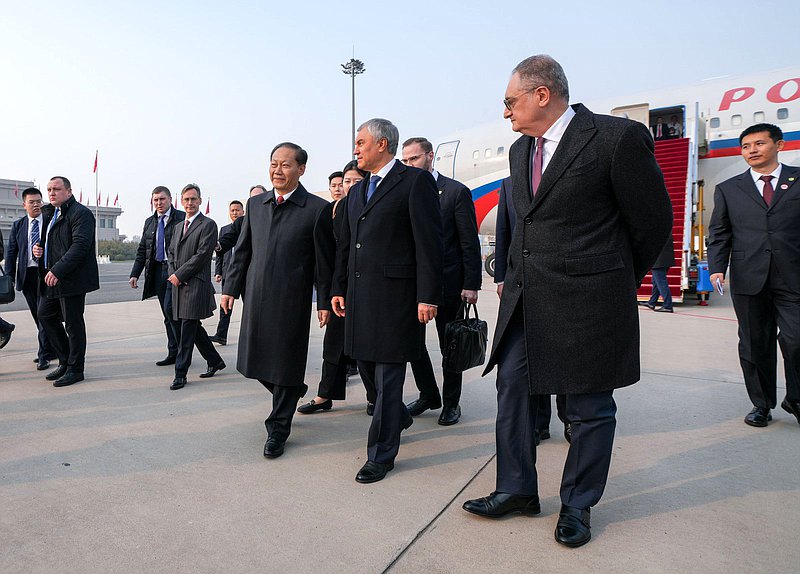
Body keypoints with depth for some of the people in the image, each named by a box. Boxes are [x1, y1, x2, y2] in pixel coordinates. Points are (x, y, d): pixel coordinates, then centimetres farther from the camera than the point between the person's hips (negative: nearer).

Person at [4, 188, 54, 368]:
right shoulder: (18, 225, 11)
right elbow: (12, 252, 11)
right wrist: (9, 277, 4)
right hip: (26, 274, 4)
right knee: (37, 315, 9)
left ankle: (44, 355, 0)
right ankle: (50, 350, 21)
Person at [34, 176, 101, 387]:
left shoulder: (80, 213, -11)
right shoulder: (49, 213, 18)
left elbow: (80, 245, -22)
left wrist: (58, 271, -26)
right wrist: (38, 249, 6)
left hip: (72, 279, -9)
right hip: (52, 277, 9)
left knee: (73, 323, -2)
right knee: (45, 315, 13)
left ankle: (75, 369, 9)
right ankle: (65, 361, 26)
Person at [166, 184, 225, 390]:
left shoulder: (208, 225, -6)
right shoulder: (179, 227, 20)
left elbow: (202, 255, -14)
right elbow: (171, 253, 21)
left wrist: (179, 275, -12)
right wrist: (172, 274, 2)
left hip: (196, 285, -8)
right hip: (179, 285, 8)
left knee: (187, 329, -6)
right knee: (194, 327, 13)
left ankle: (180, 373, 0)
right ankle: (215, 361, 28)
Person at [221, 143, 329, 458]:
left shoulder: (318, 209, -6)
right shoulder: (255, 204, 10)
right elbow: (243, 250, 14)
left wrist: (324, 302, -8)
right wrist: (231, 287, 10)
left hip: (292, 302, -5)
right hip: (256, 298, 5)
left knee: (285, 364, 4)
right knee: (255, 361, 13)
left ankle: (278, 429, 22)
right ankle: (293, 391, 41)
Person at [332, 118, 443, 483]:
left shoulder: (416, 181, -5)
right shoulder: (357, 192, 19)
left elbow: (429, 242, -11)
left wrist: (428, 296, -16)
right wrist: (339, 289, 15)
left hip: (395, 294, -8)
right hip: (359, 295, 8)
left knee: (387, 375, -1)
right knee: (365, 363, 15)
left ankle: (381, 455, 13)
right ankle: (398, 416, 41)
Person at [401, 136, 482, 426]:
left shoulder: (456, 191, -4)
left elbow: (470, 243, -6)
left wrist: (471, 284, -11)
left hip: (447, 281, -4)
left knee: (450, 345, 7)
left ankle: (451, 402, 24)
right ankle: (428, 395, 27)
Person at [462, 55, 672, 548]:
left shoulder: (619, 137, -11)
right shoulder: (520, 150, 11)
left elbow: (653, 220, -3)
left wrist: (618, 282, 8)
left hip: (587, 303, -7)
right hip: (525, 298, 7)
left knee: (590, 407, 9)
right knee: (513, 390, 11)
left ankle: (578, 504, 28)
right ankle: (517, 490, 29)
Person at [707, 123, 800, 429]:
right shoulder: (728, 189, 11)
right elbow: (718, 233, 9)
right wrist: (716, 267, -5)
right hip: (748, 279, 1)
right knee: (755, 345, 7)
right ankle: (762, 404, 21)